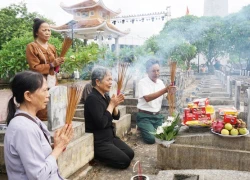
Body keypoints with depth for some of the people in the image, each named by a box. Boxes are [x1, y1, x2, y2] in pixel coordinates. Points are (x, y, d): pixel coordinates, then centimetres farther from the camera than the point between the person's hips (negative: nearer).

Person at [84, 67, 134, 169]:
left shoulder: (105, 96, 5)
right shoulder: (92, 98, -21)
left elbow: (116, 117, 10)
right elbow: (101, 123, -28)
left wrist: (115, 105, -11)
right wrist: (111, 104, -19)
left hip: (110, 136, 9)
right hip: (98, 142, -9)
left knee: (130, 154, 5)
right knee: (124, 161, -10)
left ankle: (101, 156, 15)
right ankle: (96, 156, 6)